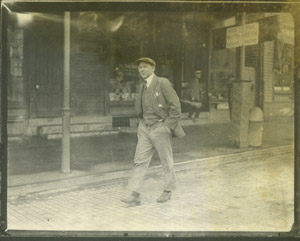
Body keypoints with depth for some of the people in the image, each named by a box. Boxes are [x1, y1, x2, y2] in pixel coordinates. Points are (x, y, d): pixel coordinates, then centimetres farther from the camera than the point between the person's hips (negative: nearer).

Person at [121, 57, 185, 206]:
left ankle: (168, 190, 25)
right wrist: (142, 121, 13)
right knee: (140, 160, 0)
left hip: (160, 128, -6)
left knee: (166, 161, 8)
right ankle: (135, 194, 1)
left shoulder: (163, 83, -10)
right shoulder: (141, 87, 11)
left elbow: (175, 106, -12)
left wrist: (168, 126, -13)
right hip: (144, 128, 6)